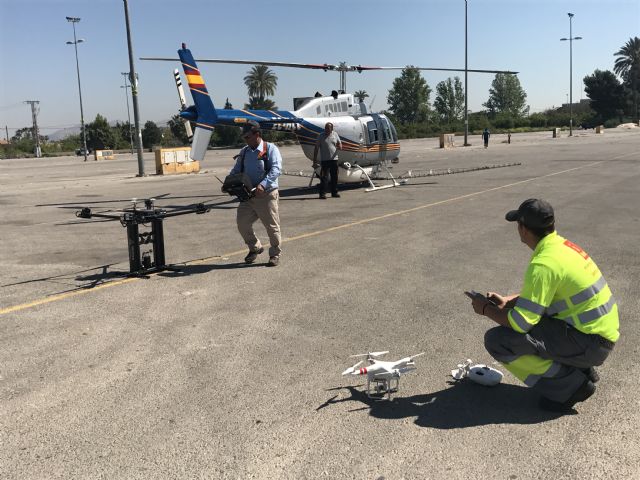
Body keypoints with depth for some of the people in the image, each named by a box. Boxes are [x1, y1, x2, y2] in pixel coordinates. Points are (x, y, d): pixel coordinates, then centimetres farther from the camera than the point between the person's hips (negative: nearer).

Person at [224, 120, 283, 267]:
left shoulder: (270, 149, -6)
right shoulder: (244, 152, 13)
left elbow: (276, 169, -18)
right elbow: (236, 171, 16)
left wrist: (263, 185, -31)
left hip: (266, 194, -6)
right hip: (248, 195, 6)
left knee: (272, 226, 2)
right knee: (242, 223, 4)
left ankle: (275, 253, 19)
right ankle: (255, 247, 26)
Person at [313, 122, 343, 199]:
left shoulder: (335, 134, 7)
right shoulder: (321, 136, -2)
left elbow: (339, 144, 12)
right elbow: (316, 148, -1)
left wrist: (340, 147, -14)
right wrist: (315, 160, -6)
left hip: (334, 159, 4)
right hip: (324, 160, -4)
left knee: (334, 177, 9)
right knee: (324, 177, -6)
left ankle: (334, 192, 19)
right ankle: (322, 193, -3)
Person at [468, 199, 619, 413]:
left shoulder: (544, 263, -23)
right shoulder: (562, 245, 6)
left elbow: (520, 322, -22)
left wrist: (486, 309, -5)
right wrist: (507, 301, 13)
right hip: (603, 331, 9)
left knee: (497, 340, -16)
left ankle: (570, 384, -6)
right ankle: (582, 368, 17)